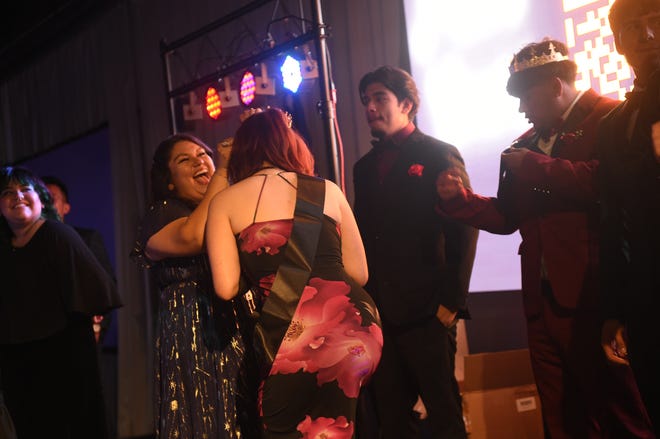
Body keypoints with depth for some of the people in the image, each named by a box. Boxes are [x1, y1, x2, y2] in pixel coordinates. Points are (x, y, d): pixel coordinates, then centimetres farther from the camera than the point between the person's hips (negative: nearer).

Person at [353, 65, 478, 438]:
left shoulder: (439, 155, -1)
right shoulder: (365, 166, 16)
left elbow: (463, 230, -8)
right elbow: (363, 235, 16)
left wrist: (451, 302, -13)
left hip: (426, 313, -5)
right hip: (379, 314, 5)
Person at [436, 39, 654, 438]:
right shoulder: (525, 145, 17)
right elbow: (508, 216, 18)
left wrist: (536, 167, -16)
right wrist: (460, 199, 3)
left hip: (596, 299, -7)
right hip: (544, 302, 8)